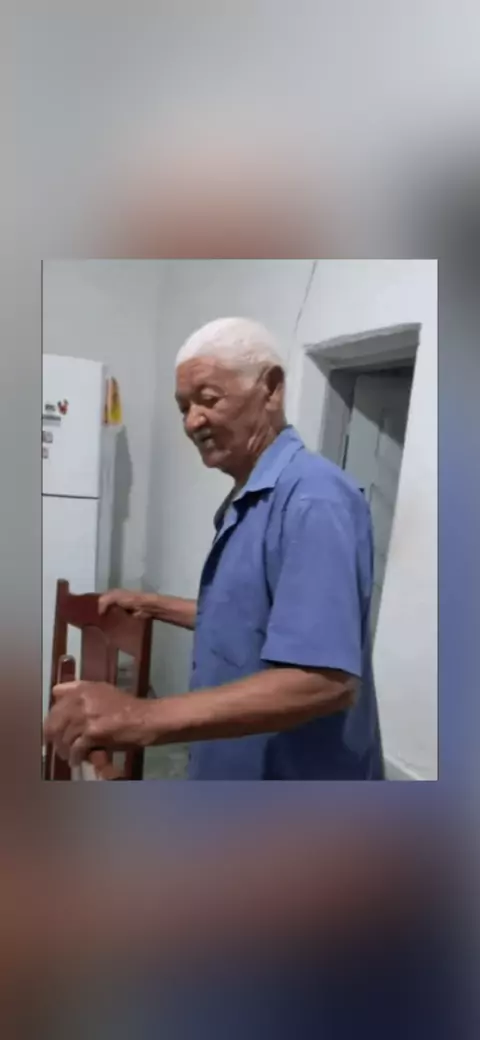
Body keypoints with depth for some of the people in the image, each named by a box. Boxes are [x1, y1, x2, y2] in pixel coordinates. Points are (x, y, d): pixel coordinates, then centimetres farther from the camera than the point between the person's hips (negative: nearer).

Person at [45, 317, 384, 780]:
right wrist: (154, 605, 15)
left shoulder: (314, 497, -25)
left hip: (294, 774, -9)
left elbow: (325, 681, -34)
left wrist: (146, 719, -38)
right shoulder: (244, 504, 8)